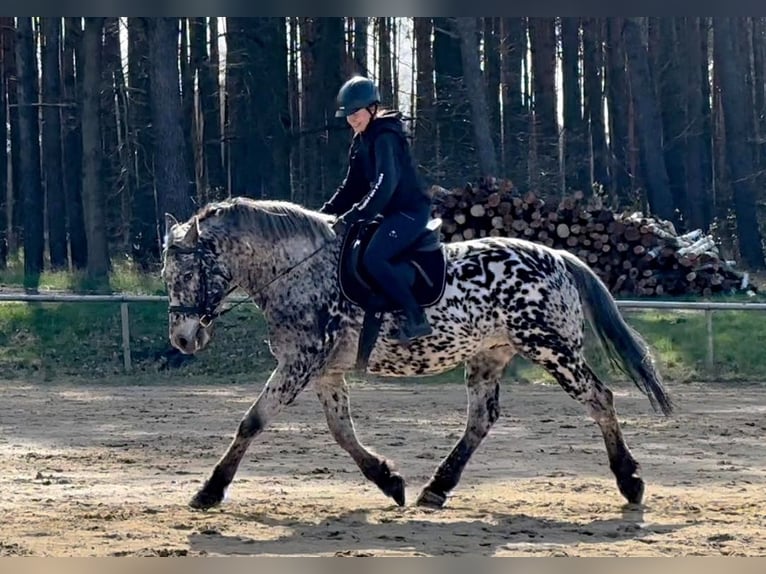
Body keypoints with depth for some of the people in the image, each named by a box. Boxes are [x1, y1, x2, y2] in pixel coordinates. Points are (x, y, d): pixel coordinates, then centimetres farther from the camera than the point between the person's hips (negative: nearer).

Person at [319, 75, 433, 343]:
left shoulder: (385, 137, -18)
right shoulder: (362, 140, 11)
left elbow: (384, 186, -28)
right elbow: (352, 185, 17)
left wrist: (350, 217, -31)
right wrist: (326, 213, 5)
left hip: (411, 210, -11)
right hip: (391, 212, 11)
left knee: (373, 258, -27)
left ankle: (416, 318, -25)